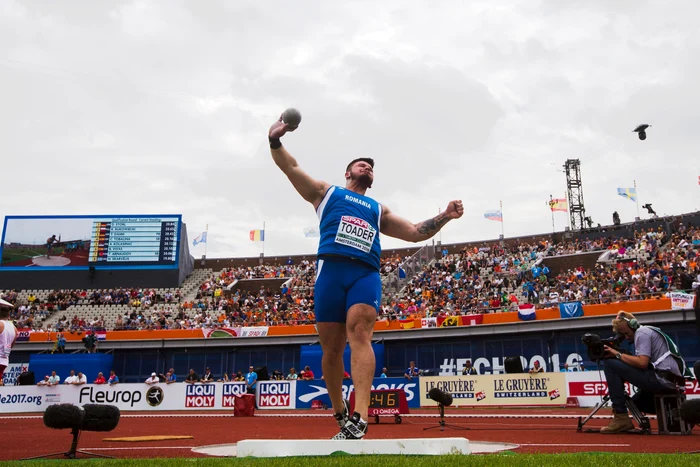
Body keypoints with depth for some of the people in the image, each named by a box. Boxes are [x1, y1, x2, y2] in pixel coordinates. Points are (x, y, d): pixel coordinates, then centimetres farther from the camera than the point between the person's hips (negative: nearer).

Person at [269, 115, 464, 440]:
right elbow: (290, 167, 16)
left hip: (367, 274, 1)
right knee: (332, 346, 0)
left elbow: (415, 232, 31)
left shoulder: (379, 210, 33)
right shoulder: (326, 192, 25)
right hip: (331, 269, -1)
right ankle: (340, 414, 18)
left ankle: (359, 419, -32)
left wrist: (445, 217, 19)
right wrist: (275, 140, 0)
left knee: (359, 333, -22)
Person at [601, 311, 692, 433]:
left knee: (610, 364, -13)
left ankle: (621, 418, -17)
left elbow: (642, 363, -20)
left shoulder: (641, 332, -5)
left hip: (662, 379, -11)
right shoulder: (649, 331, 25)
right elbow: (642, 362, 19)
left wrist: (618, 354, -11)